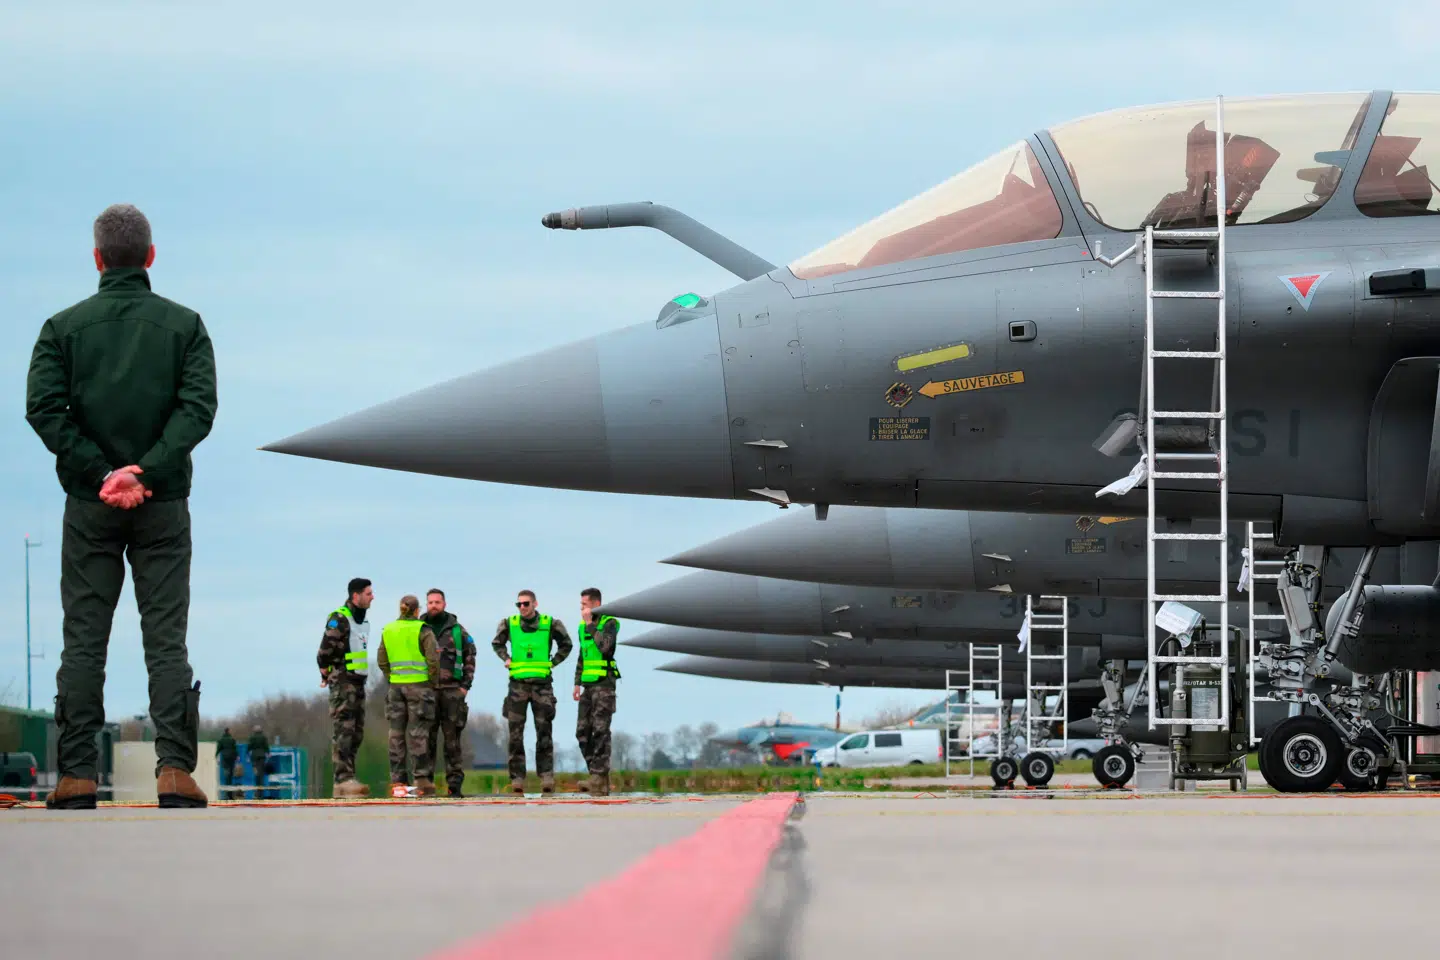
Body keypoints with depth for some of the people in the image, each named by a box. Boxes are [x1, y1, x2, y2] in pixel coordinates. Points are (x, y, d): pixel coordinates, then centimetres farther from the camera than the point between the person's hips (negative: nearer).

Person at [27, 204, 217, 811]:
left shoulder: (64, 326, 3)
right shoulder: (184, 324, 3)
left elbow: (43, 407, -9)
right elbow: (199, 407, -9)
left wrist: (100, 472, -11)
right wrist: (145, 473, -15)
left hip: (90, 507, 0)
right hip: (164, 507, 0)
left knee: (83, 641, 3)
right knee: (166, 638, 1)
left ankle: (76, 776, 0)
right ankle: (175, 770, -8)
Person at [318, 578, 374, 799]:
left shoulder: (362, 620, 17)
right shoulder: (339, 619, -13)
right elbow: (325, 651, -16)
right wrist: (326, 675, -5)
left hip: (358, 683, 9)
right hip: (343, 682, -9)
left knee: (356, 733, 9)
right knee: (343, 731, -14)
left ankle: (346, 780, 13)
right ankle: (343, 780, -20)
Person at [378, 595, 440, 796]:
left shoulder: (388, 630, 7)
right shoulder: (423, 630, -8)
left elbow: (382, 661, 9)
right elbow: (433, 660, -13)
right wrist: (433, 682, 1)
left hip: (397, 687, 4)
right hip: (419, 686, -4)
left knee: (397, 734, 7)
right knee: (418, 734, -3)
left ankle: (397, 781, 5)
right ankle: (422, 781, -5)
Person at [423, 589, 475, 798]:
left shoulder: (456, 630, 8)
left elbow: (470, 657, 8)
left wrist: (466, 685, -1)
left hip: (452, 691, -1)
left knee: (453, 738, -2)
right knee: (427, 738, 1)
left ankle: (455, 781, 0)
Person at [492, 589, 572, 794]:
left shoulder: (550, 624, 2)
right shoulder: (509, 624, 4)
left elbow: (566, 645, 16)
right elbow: (497, 644, 22)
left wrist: (553, 663, 5)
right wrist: (506, 660, 6)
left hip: (541, 683, -1)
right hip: (518, 683, 1)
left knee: (544, 732, -4)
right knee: (515, 733, -2)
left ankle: (546, 777, -5)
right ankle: (517, 778, -1)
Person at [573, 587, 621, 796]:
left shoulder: (610, 623, -8)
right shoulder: (583, 625, 15)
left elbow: (605, 646, -27)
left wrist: (590, 624, -18)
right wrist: (577, 683, 18)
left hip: (604, 683, -8)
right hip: (589, 685, 8)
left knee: (600, 731, -10)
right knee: (583, 732, 3)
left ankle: (600, 780, -10)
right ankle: (597, 775, 10)